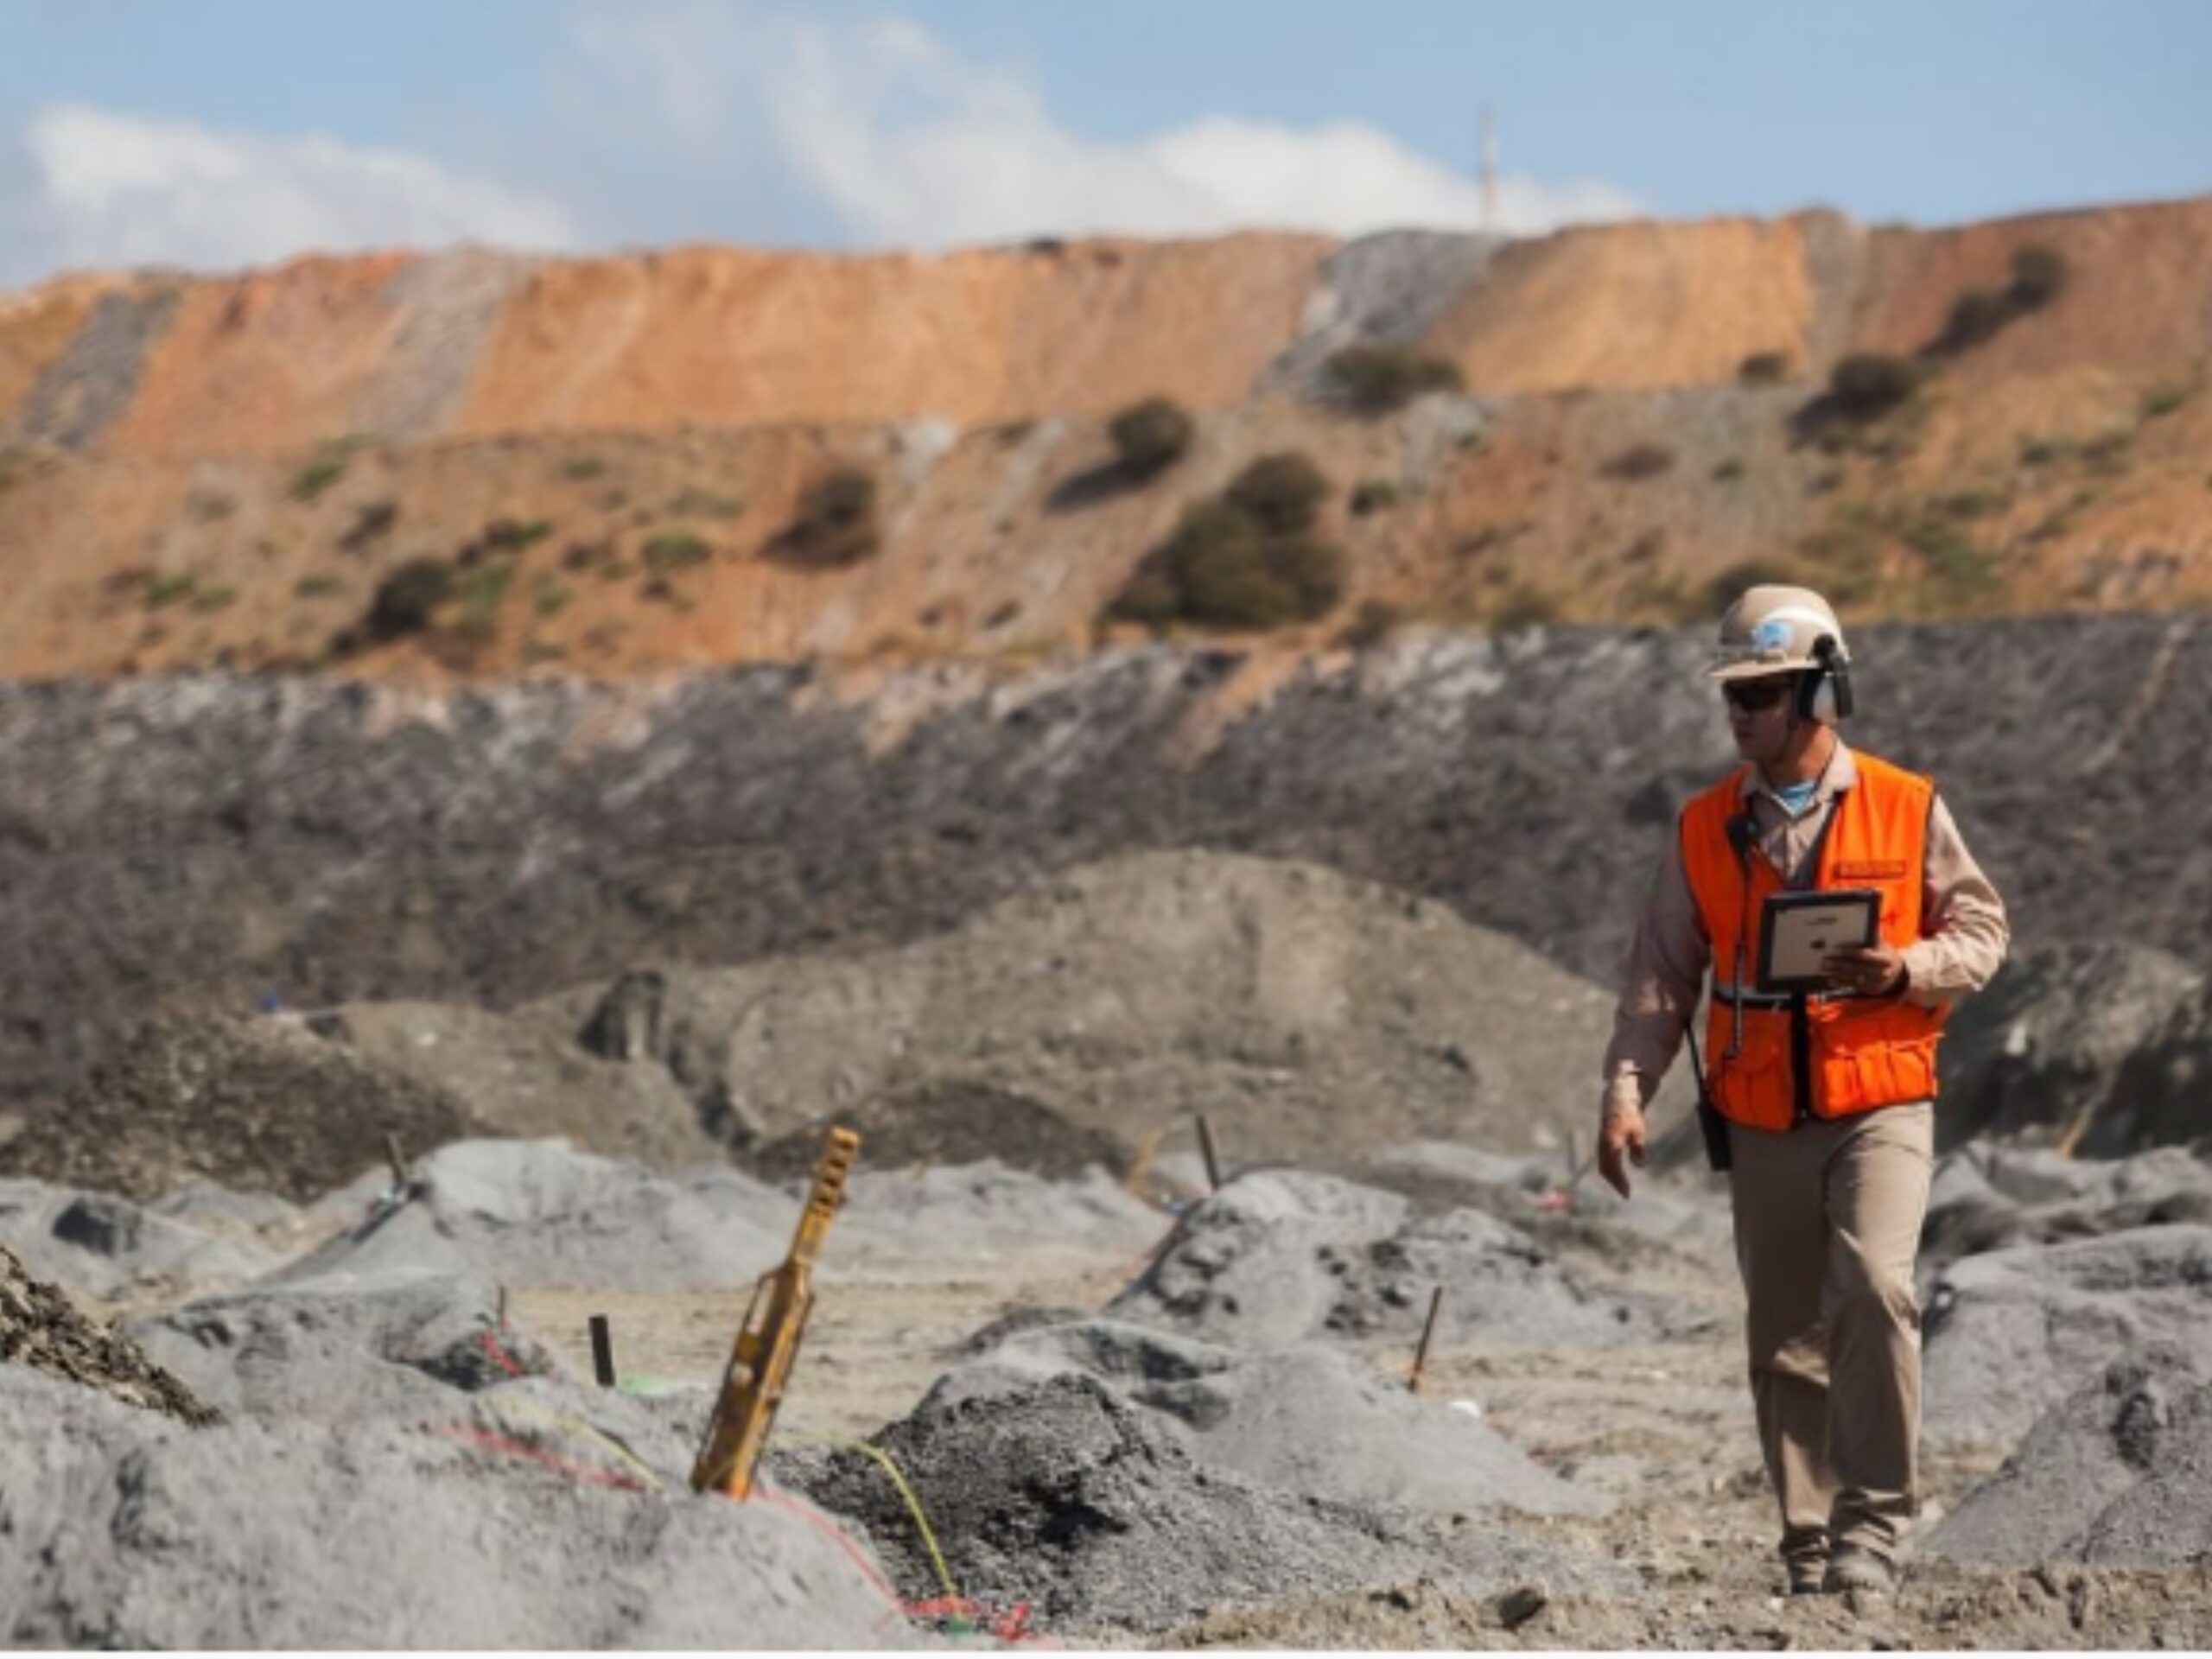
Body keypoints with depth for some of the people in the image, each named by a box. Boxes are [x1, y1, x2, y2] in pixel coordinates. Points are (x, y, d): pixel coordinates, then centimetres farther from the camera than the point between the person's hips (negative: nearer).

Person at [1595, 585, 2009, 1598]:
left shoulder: (1906, 810, -1)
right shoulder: (1706, 830, 6)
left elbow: (1981, 933, 3)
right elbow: (1662, 974, 5)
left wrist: (1902, 970, -17)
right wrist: (1626, 1091, -6)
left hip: (1880, 1107, -3)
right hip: (1761, 1125, 3)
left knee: (1872, 1287, -23)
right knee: (1784, 1343, 6)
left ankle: (1873, 1524, -15)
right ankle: (1810, 1551, 15)